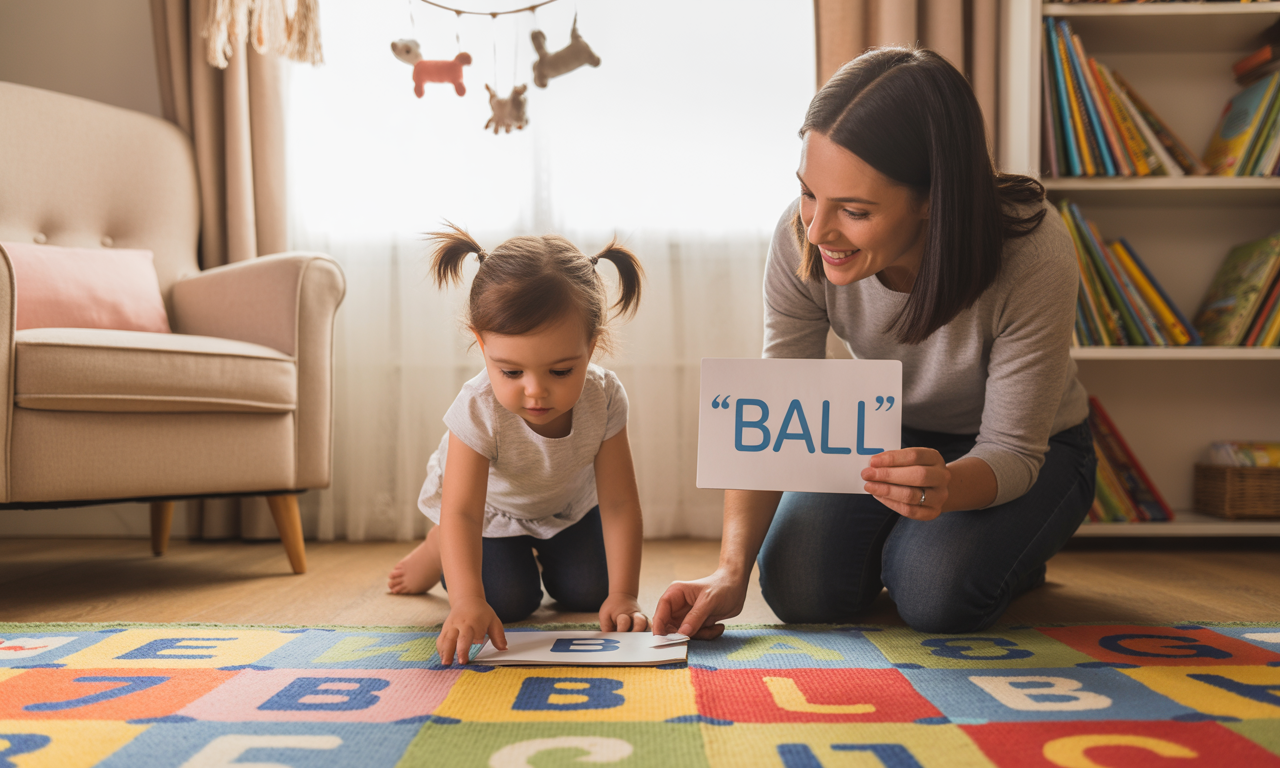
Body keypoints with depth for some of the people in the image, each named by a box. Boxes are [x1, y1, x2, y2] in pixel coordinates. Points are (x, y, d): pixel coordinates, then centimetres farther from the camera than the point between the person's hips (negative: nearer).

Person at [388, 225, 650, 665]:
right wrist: (467, 602, -59)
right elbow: (461, 512, -45)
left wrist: (623, 595, -35)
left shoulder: (603, 399, -34)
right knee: (509, 601, -10)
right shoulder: (478, 411, -41)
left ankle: (545, 552, 36)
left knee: (589, 593, 1)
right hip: (490, 506, -2)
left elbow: (619, 503, -30)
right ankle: (437, 550, 21)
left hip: (570, 503, 3)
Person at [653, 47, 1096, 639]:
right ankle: (895, 542, 15)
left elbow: (1014, 450, -26)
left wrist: (946, 488, -51)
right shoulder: (802, 239, -26)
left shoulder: (1034, 258, -34)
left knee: (933, 594, -28)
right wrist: (731, 571, -34)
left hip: (1032, 451, -2)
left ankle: (1010, 552, 8)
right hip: (886, 435, 3)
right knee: (799, 588, -19)